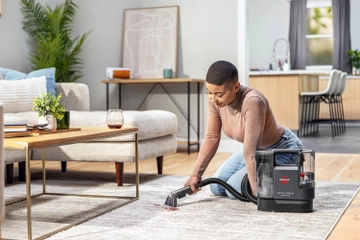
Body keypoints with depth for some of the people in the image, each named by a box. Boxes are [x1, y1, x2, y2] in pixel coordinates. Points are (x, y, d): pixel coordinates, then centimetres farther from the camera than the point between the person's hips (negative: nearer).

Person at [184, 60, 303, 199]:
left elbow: (250, 151, -38)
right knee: (217, 187, 4)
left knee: (234, 188, -18)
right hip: (259, 150, 8)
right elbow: (211, 138, -6)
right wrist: (196, 174, -9)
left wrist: (257, 190, -37)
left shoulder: (252, 102, -36)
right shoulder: (215, 100, -15)